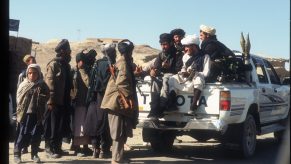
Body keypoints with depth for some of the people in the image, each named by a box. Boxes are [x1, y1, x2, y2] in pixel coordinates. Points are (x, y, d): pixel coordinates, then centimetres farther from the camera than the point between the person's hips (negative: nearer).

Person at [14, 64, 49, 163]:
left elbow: (46, 98, 8)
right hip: (25, 114, -1)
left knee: (36, 135, 4)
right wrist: (19, 112, 2)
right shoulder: (23, 85, 4)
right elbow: (19, 99, 6)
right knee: (23, 135, 0)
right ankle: (17, 154, 14)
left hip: (37, 114, 1)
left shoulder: (42, 86, 4)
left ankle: (34, 154, 19)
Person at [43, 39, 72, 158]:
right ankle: (50, 148, 7)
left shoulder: (66, 64, 16)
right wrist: (51, 99, -21)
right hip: (55, 101, -8)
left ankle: (57, 147, 22)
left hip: (64, 101, 8)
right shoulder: (54, 64, -9)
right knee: (53, 126, -2)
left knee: (62, 126, 12)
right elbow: (49, 81, -16)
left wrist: (69, 99, 16)